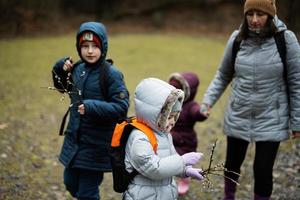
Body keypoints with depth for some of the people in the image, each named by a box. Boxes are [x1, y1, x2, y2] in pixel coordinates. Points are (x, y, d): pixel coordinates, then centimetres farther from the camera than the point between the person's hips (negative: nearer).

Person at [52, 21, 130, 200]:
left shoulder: (111, 74, -17)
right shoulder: (78, 68, 2)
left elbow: (121, 107, -19)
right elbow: (64, 88, 21)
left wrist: (93, 107, -29)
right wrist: (60, 70, 3)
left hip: (96, 145, -7)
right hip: (74, 139, 7)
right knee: (70, 183, 21)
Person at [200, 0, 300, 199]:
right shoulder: (237, 38, -6)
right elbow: (223, 75, 7)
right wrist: (209, 100, -5)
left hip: (271, 120, -3)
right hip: (238, 118, 3)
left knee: (263, 170, 1)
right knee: (233, 163, 18)